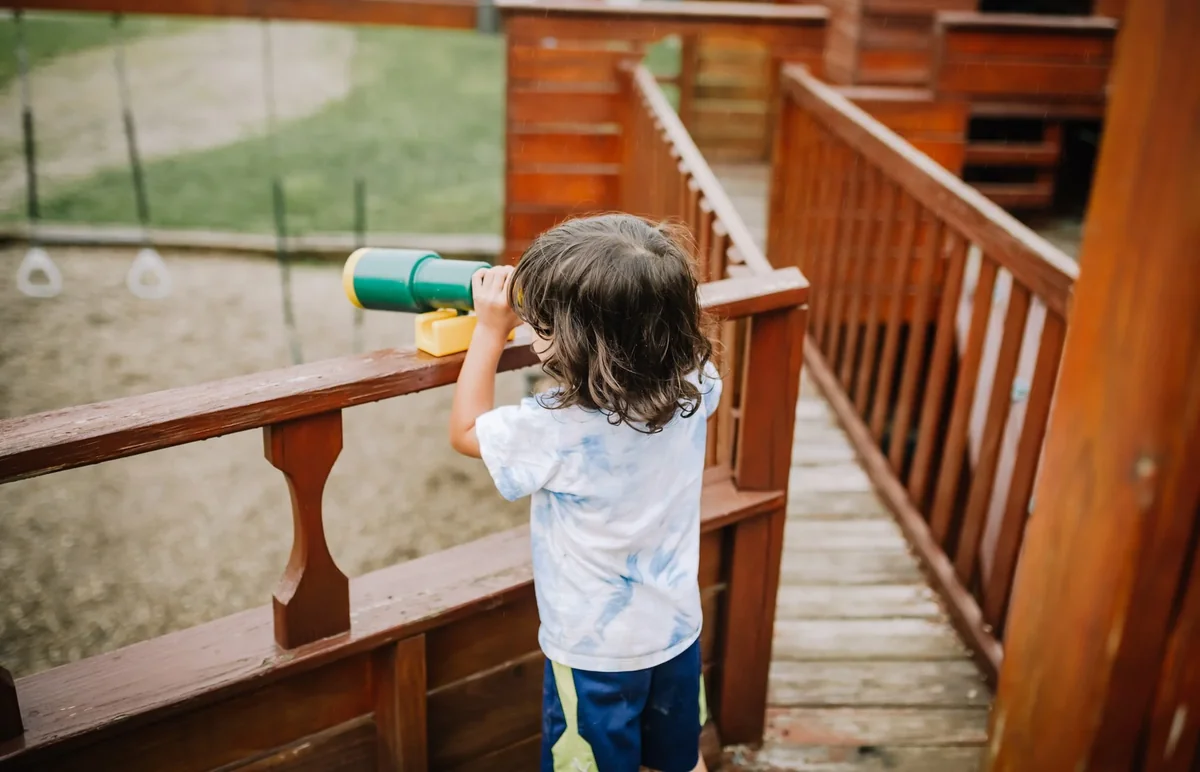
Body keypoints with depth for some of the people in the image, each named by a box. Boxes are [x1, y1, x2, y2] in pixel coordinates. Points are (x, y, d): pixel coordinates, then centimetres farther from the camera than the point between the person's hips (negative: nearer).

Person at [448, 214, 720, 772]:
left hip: (595, 654, -5)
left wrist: (491, 328, -9)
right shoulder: (695, 386, -18)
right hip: (678, 633, 5)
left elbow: (465, 430, -12)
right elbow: (682, 328, 9)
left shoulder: (559, 427, -32)